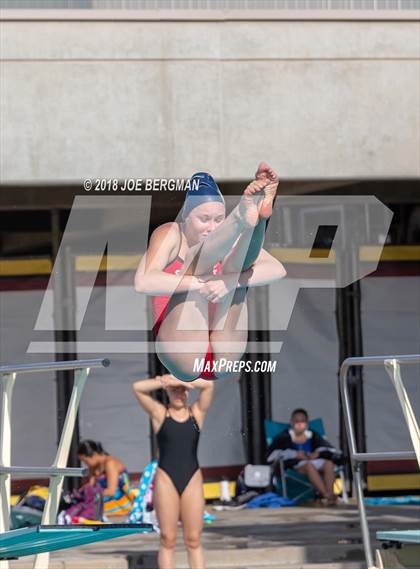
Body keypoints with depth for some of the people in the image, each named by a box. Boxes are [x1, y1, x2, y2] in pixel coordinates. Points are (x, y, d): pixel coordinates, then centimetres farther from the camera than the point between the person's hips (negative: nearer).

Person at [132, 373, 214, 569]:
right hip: (166, 479, -1)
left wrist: (179, 381, -10)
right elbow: (137, 387, -6)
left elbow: (208, 385, -7)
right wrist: (164, 382, -8)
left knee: (193, 540, 2)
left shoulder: (197, 413, 6)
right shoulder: (160, 413, 4)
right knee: (168, 539, -1)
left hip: (192, 479, 1)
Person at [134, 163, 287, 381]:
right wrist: (204, 282, -28)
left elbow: (278, 270, -5)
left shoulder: (228, 239, 12)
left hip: (224, 360, 4)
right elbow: (143, 282, -18)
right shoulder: (170, 234, 2)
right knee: (199, 260, -18)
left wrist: (233, 280, -23)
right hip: (182, 356, -4)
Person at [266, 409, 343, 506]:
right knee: (309, 465, -37)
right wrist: (295, 454, -13)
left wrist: (318, 453, -8)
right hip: (295, 465, -4)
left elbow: (330, 448, 14)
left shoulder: (313, 435, 19)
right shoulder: (285, 437, 9)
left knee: (329, 464, -28)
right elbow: (271, 454, -5)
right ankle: (326, 495, -52)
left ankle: (330, 493, -52)